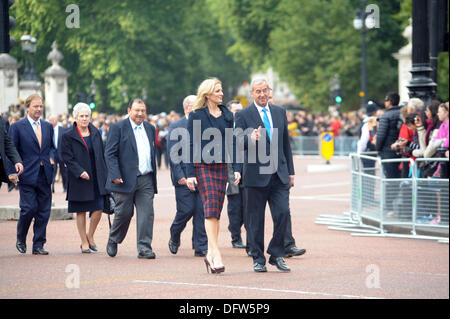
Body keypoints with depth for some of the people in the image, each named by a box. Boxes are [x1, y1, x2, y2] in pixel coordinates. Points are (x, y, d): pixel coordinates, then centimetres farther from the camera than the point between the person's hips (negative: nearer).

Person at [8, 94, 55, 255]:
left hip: (45, 175, 4)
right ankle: (21, 239, 15)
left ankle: (38, 245, 10)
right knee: (29, 208, -9)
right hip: (27, 175, -4)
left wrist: (52, 157, 2)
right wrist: (13, 171, -10)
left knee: (43, 211, 3)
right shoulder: (17, 127, -1)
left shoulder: (48, 126, 14)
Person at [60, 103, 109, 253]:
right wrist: (80, 172, -19)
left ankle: (90, 236, 20)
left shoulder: (96, 133, 9)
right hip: (79, 179, -3)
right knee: (81, 212, 4)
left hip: (97, 179, 3)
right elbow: (67, 158, -8)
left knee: (98, 208, -3)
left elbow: (101, 155, 13)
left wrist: (105, 174, 8)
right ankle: (84, 243, 14)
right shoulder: (68, 136, -5)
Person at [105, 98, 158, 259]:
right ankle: (113, 241, 26)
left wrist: (153, 176, 15)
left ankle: (144, 248, -1)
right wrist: (115, 175, -17)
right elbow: (110, 153, -8)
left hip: (146, 180, 5)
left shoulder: (150, 128, 15)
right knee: (123, 213, 1)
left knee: (147, 214, -4)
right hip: (125, 180, -5)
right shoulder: (118, 128, -4)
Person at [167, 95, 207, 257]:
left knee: (202, 212, -1)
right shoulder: (176, 127, 0)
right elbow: (172, 154, -4)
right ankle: (174, 237, 24)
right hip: (184, 177, -3)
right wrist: (179, 176, -12)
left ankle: (201, 247, 3)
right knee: (186, 210, -3)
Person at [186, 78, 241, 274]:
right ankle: (216, 254, -22)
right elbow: (191, 145, -3)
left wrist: (236, 168, 5)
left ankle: (210, 254, 12)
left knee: (217, 210, 4)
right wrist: (190, 173, -8)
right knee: (211, 206, -15)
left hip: (221, 167, 5)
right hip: (203, 167, -5)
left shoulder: (227, 115, 12)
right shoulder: (196, 116, -1)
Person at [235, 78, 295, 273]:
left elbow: (286, 143, 17)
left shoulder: (280, 112, 13)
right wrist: (251, 139, -33)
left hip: (279, 174, 3)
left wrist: (290, 171, 15)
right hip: (256, 175, -3)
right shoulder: (244, 115, -1)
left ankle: (276, 254, 6)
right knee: (256, 220, 3)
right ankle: (258, 259, 13)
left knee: (283, 213, -9)